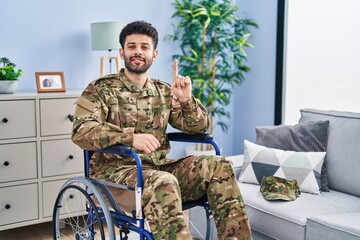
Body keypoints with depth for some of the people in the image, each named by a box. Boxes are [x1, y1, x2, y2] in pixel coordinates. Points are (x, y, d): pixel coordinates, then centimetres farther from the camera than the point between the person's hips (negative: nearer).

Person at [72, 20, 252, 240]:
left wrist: (186, 99, -9)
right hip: (117, 169, -5)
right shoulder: (101, 89, -1)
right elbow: (81, 131, -17)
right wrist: (131, 137, -32)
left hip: (160, 167, 5)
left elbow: (198, 127, 12)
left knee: (219, 166, -15)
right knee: (163, 183, -37)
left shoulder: (164, 91, 14)